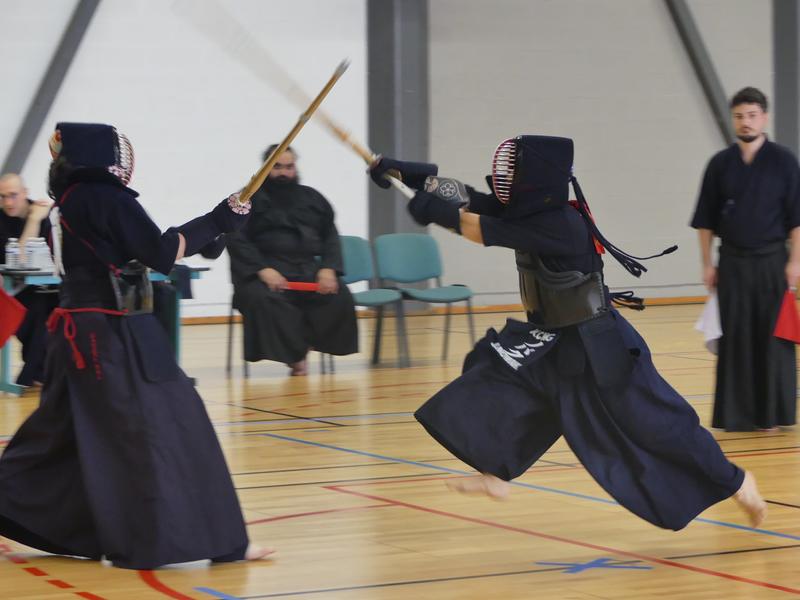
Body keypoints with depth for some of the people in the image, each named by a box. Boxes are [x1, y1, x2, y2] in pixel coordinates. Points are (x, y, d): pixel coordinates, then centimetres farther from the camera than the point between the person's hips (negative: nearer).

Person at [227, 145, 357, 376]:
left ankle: (297, 350, -7)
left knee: (339, 296, -22)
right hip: (265, 271, -4)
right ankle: (294, 355, -19)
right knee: (262, 298, -36)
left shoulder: (311, 198, 20)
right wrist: (263, 270, -20)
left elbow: (330, 237, 16)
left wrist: (328, 269, -5)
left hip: (309, 268, 4)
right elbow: (236, 240, -5)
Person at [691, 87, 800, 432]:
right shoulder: (720, 164, 3)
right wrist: (707, 264, 4)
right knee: (735, 338, 1)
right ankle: (736, 413, 8)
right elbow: (706, 221, 7)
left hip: (772, 262, -2)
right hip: (732, 262, 2)